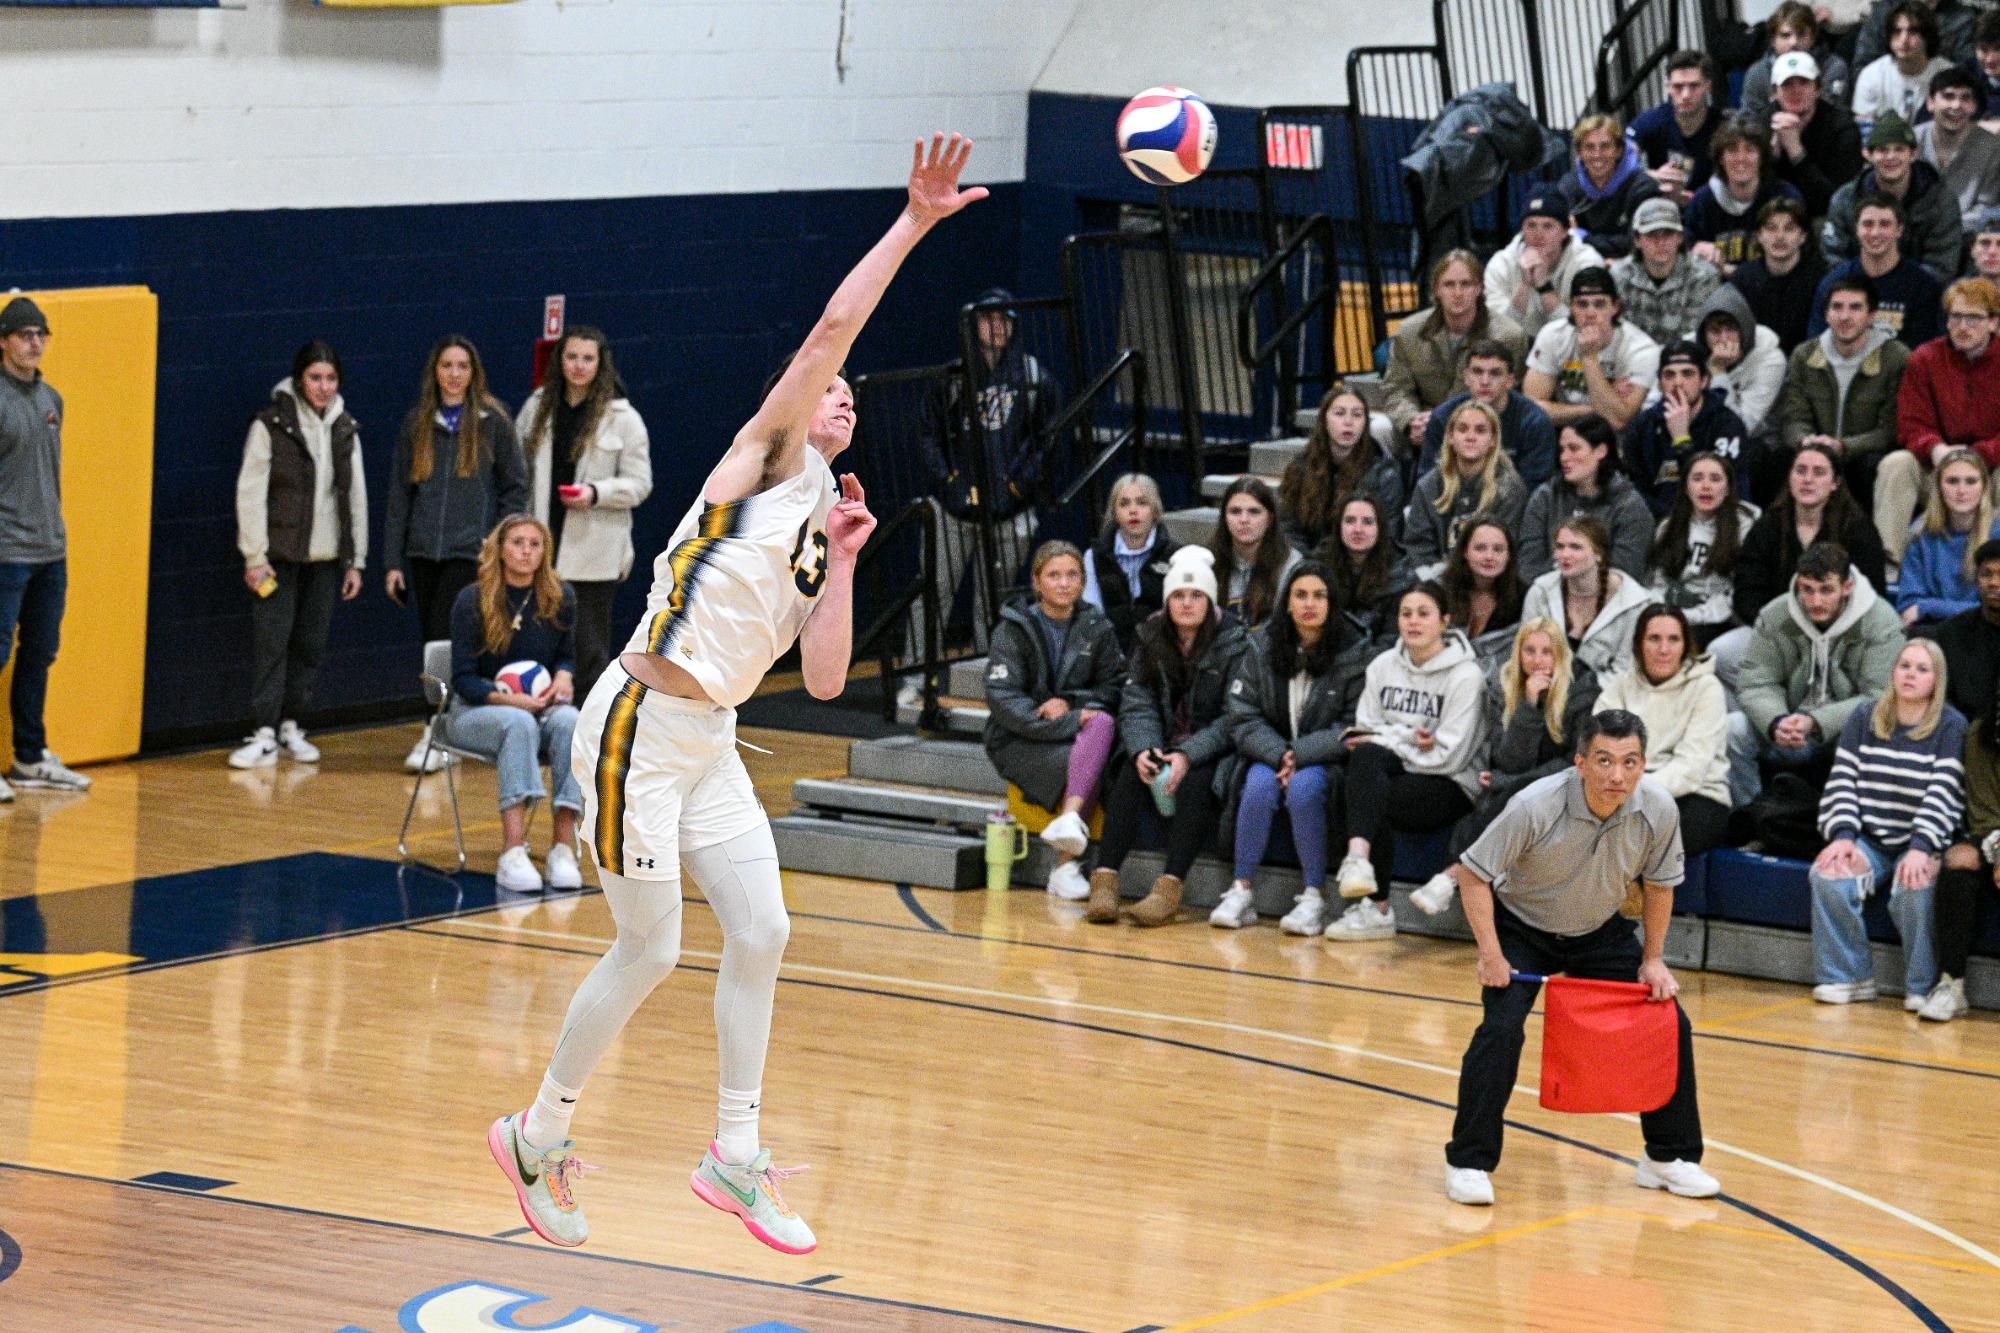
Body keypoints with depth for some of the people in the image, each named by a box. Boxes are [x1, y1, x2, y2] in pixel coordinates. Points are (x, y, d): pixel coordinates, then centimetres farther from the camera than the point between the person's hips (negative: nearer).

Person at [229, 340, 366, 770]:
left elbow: (356, 496, 14)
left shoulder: (345, 429, 10)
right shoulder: (271, 424, -5)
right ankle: (264, 734, -7)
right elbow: (251, 493, -7)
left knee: (311, 644, 5)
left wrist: (356, 561, 11)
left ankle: (290, 726, 16)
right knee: (271, 640, -9)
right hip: (279, 555, -5)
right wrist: (254, 557, -12)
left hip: (325, 557, 5)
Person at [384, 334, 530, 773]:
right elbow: (398, 494, 10)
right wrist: (393, 560, 6)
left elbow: (516, 487, 4)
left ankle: (435, 735, -14)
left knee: (444, 635, -14)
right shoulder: (416, 424, 9)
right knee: (430, 641, 5)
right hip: (423, 551, 4)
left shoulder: (493, 421, 1)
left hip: (470, 550, -4)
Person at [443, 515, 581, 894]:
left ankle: (564, 846, -39)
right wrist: (510, 699, -25)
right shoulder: (472, 601, -8)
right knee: (518, 724, -38)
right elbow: (464, 679, -9)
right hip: (475, 710, -3)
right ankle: (512, 852, -51)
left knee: (568, 721, -33)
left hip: (539, 706, 3)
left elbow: (566, 656, 15)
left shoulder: (560, 598, 2)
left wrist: (564, 677, -10)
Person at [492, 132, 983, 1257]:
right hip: (640, 729, -8)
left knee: (762, 933, 4)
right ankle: (539, 1135, 15)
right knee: (651, 953, -3)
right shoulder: (768, 459, -4)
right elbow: (835, 327, -16)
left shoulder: (822, 522, 17)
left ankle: (734, 1157, 14)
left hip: (710, 744, 8)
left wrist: (842, 561, 4)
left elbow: (825, 680, 9)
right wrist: (913, 224, -15)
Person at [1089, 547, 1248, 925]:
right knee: (1130, 774, -26)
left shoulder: (1234, 643, -6)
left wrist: (1189, 755, -24)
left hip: (1212, 752, -3)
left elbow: (1234, 718, -12)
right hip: (1162, 747, 3)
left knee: (1197, 781, -34)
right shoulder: (1150, 639, 7)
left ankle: (1169, 888, -43)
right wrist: (1142, 750, -20)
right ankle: (1104, 882, -36)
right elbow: (1137, 704, 0)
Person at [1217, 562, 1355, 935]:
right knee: (1260, 784, -29)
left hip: (1325, 764, -2)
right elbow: (1243, 718, 1)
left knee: (1304, 786, -33)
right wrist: (1279, 755, -16)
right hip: (1269, 757, 2)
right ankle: (1240, 893, -25)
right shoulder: (1261, 648, 4)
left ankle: (1314, 900, -27)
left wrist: (1300, 754, -19)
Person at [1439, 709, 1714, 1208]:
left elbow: (1659, 883, -2)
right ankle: (1468, 1163, -11)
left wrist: (1653, 959, -1)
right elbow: (1472, 872, -23)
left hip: (1601, 932, 4)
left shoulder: (1658, 809, -22)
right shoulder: (1536, 806, -33)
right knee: (1502, 1027, -23)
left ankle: (1670, 1157, 15)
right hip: (1522, 928, -4)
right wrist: (1490, 955, -27)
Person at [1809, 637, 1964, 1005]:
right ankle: (1848, 977, -16)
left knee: (1914, 887, -35)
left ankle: (1924, 986, -19)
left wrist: (1920, 848, -24)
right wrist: (1842, 835, -13)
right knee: (1827, 875, -27)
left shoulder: (1951, 726, 0)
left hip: (1923, 841, -3)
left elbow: (1943, 794, -11)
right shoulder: (1863, 720, 11)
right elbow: (1842, 782, 3)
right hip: (1869, 838, 3)